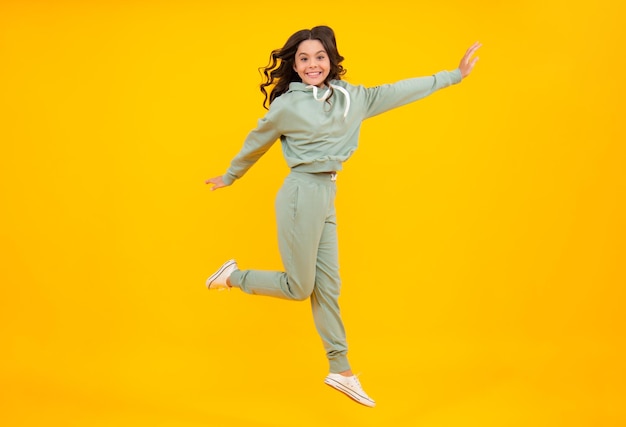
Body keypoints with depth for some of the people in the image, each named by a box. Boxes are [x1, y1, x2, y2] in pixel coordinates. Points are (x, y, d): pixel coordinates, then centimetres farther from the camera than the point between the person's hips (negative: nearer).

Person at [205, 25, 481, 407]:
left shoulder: (350, 97, 8)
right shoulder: (286, 105, -7)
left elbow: (396, 92, 10)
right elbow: (256, 144, 6)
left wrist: (454, 75, 10)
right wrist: (230, 177, 20)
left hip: (327, 198, 6)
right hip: (303, 194, -6)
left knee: (327, 286, 9)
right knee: (299, 288, 0)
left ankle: (341, 371, 16)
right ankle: (233, 276, 20)